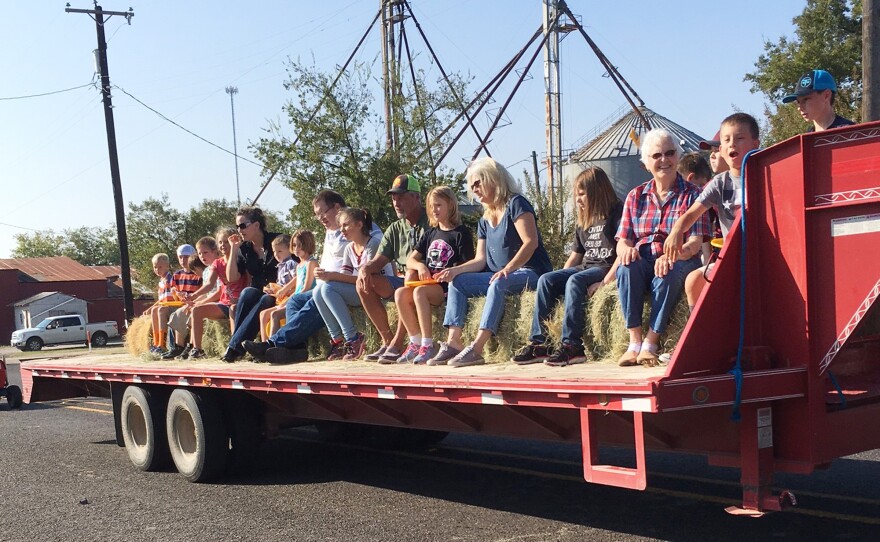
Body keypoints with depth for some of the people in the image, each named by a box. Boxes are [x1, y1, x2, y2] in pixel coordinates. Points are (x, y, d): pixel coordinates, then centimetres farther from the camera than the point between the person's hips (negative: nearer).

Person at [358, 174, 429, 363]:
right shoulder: (395, 229, 15)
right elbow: (379, 260, 9)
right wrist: (366, 268, -13)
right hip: (402, 280, 7)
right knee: (364, 284, -13)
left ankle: (396, 345, -24)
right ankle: (387, 341, -12)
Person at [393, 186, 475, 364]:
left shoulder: (461, 233, 0)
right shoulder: (430, 234, 19)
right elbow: (410, 261, 18)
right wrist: (420, 266, -5)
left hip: (448, 285, -6)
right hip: (429, 283, 6)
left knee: (419, 292, -34)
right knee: (400, 293, -21)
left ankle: (428, 345, -29)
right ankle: (415, 342, -16)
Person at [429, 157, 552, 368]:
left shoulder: (515, 204, -7)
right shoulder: (485, 220, 17)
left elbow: (531, 242, -19)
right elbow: (480, 260, 11)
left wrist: (508, 268, -31)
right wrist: (456, 270, -6)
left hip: (530, 272, -9)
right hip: (499, 275, 9)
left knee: (498, 284, -37)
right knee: (457, 282, -3)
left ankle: (476, 349, -45)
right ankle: (453, 343, -18)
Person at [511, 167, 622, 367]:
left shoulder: (616, 212, -4)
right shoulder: (583, 222, 21)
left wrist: (605, 282, -23)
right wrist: (560, 278, 7)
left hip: (607, 268, -8)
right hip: (585, 267, 8)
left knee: (575, 281, -34)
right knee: (546, 280, -15)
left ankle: (572, 345, -35)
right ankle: (538, 344, -22)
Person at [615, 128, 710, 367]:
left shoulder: (692, 194, 5)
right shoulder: (635, 196, 15)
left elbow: (696, 241, -7)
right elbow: (622, 241, 8)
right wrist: (626, 249, -19)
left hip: (681, 261, -2)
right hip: (643, 260, 2)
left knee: (668, 273, -37)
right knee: (626, 267, -32)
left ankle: (651, 343, -28)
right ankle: (634, 342, -30)